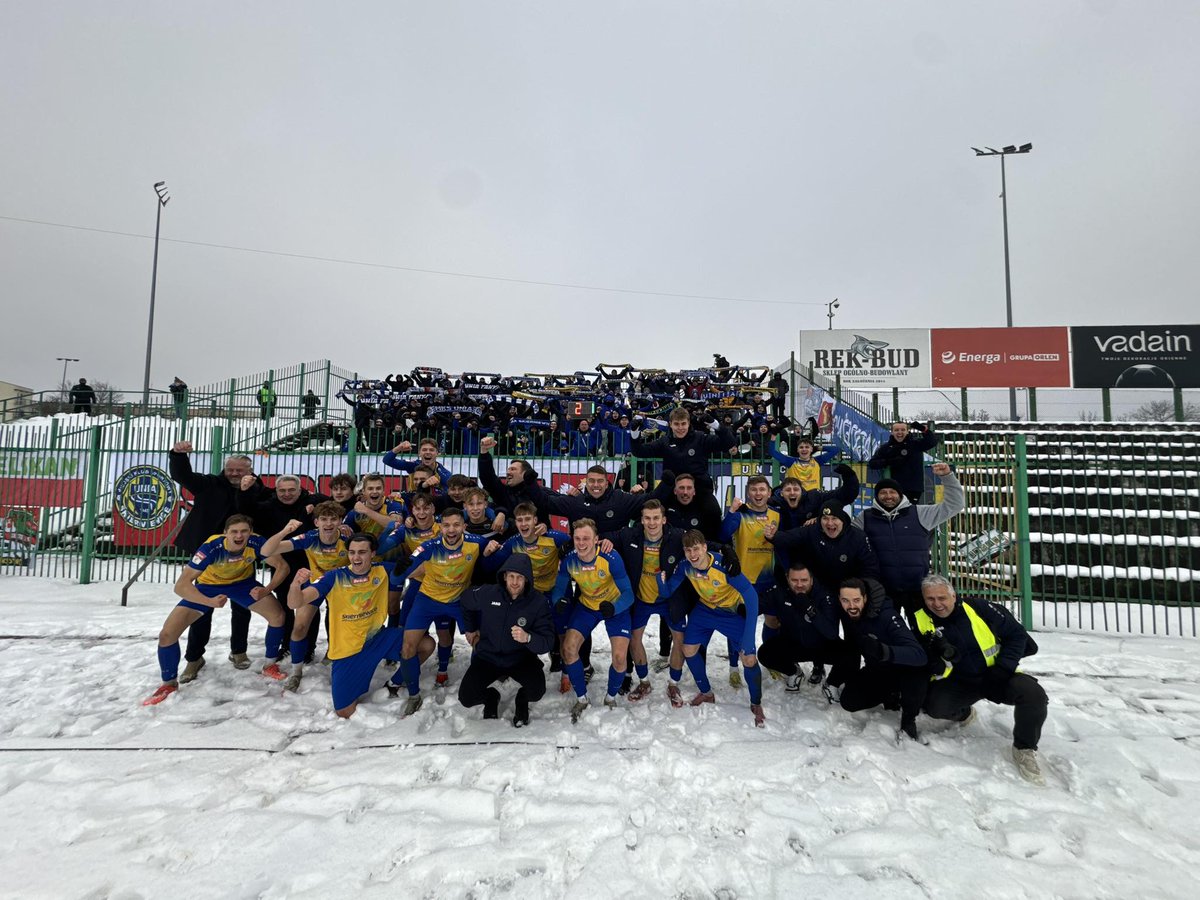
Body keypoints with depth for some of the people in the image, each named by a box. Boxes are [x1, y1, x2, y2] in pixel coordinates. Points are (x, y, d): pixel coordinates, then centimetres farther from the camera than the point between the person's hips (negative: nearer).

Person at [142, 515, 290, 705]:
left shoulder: (256, 543, -31)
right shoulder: (212, 547, -36)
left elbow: (282, 566, -18)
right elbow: (181, 585, -36)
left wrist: (266, 590, -33)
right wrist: (210, 601, -50)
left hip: (242, 582, 1)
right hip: (209, 585, -1)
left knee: (278, 616, -14)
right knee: (167, 635, -11)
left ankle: (268, 665, 10)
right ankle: (169, 684, 17)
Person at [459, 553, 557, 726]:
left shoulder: (538, 601, -19)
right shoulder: (488, 593, -13)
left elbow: (548, 641, -22)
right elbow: (466, 602, 10)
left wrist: (528, 638, -41)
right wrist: (471, 629, 19)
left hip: (521, 658, -2)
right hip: (488, 656, 2)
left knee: (537, 691, -26)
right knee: (466, 697, -14)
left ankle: (522, 700, 13)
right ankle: (491, 697, 24)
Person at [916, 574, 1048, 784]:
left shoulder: (980, 609, -14)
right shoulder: (922, 623, -10)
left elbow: (1016, 634, -3)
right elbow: (934, 673, -9)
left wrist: (1003, 668, -11)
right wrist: (940, 654, -31)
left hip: (994, 675, 0)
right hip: (957, 682, 0)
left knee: (1033, 694, -27)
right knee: (935, 705, -27)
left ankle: (1024, 749, 2)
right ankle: (962, 713, 13)